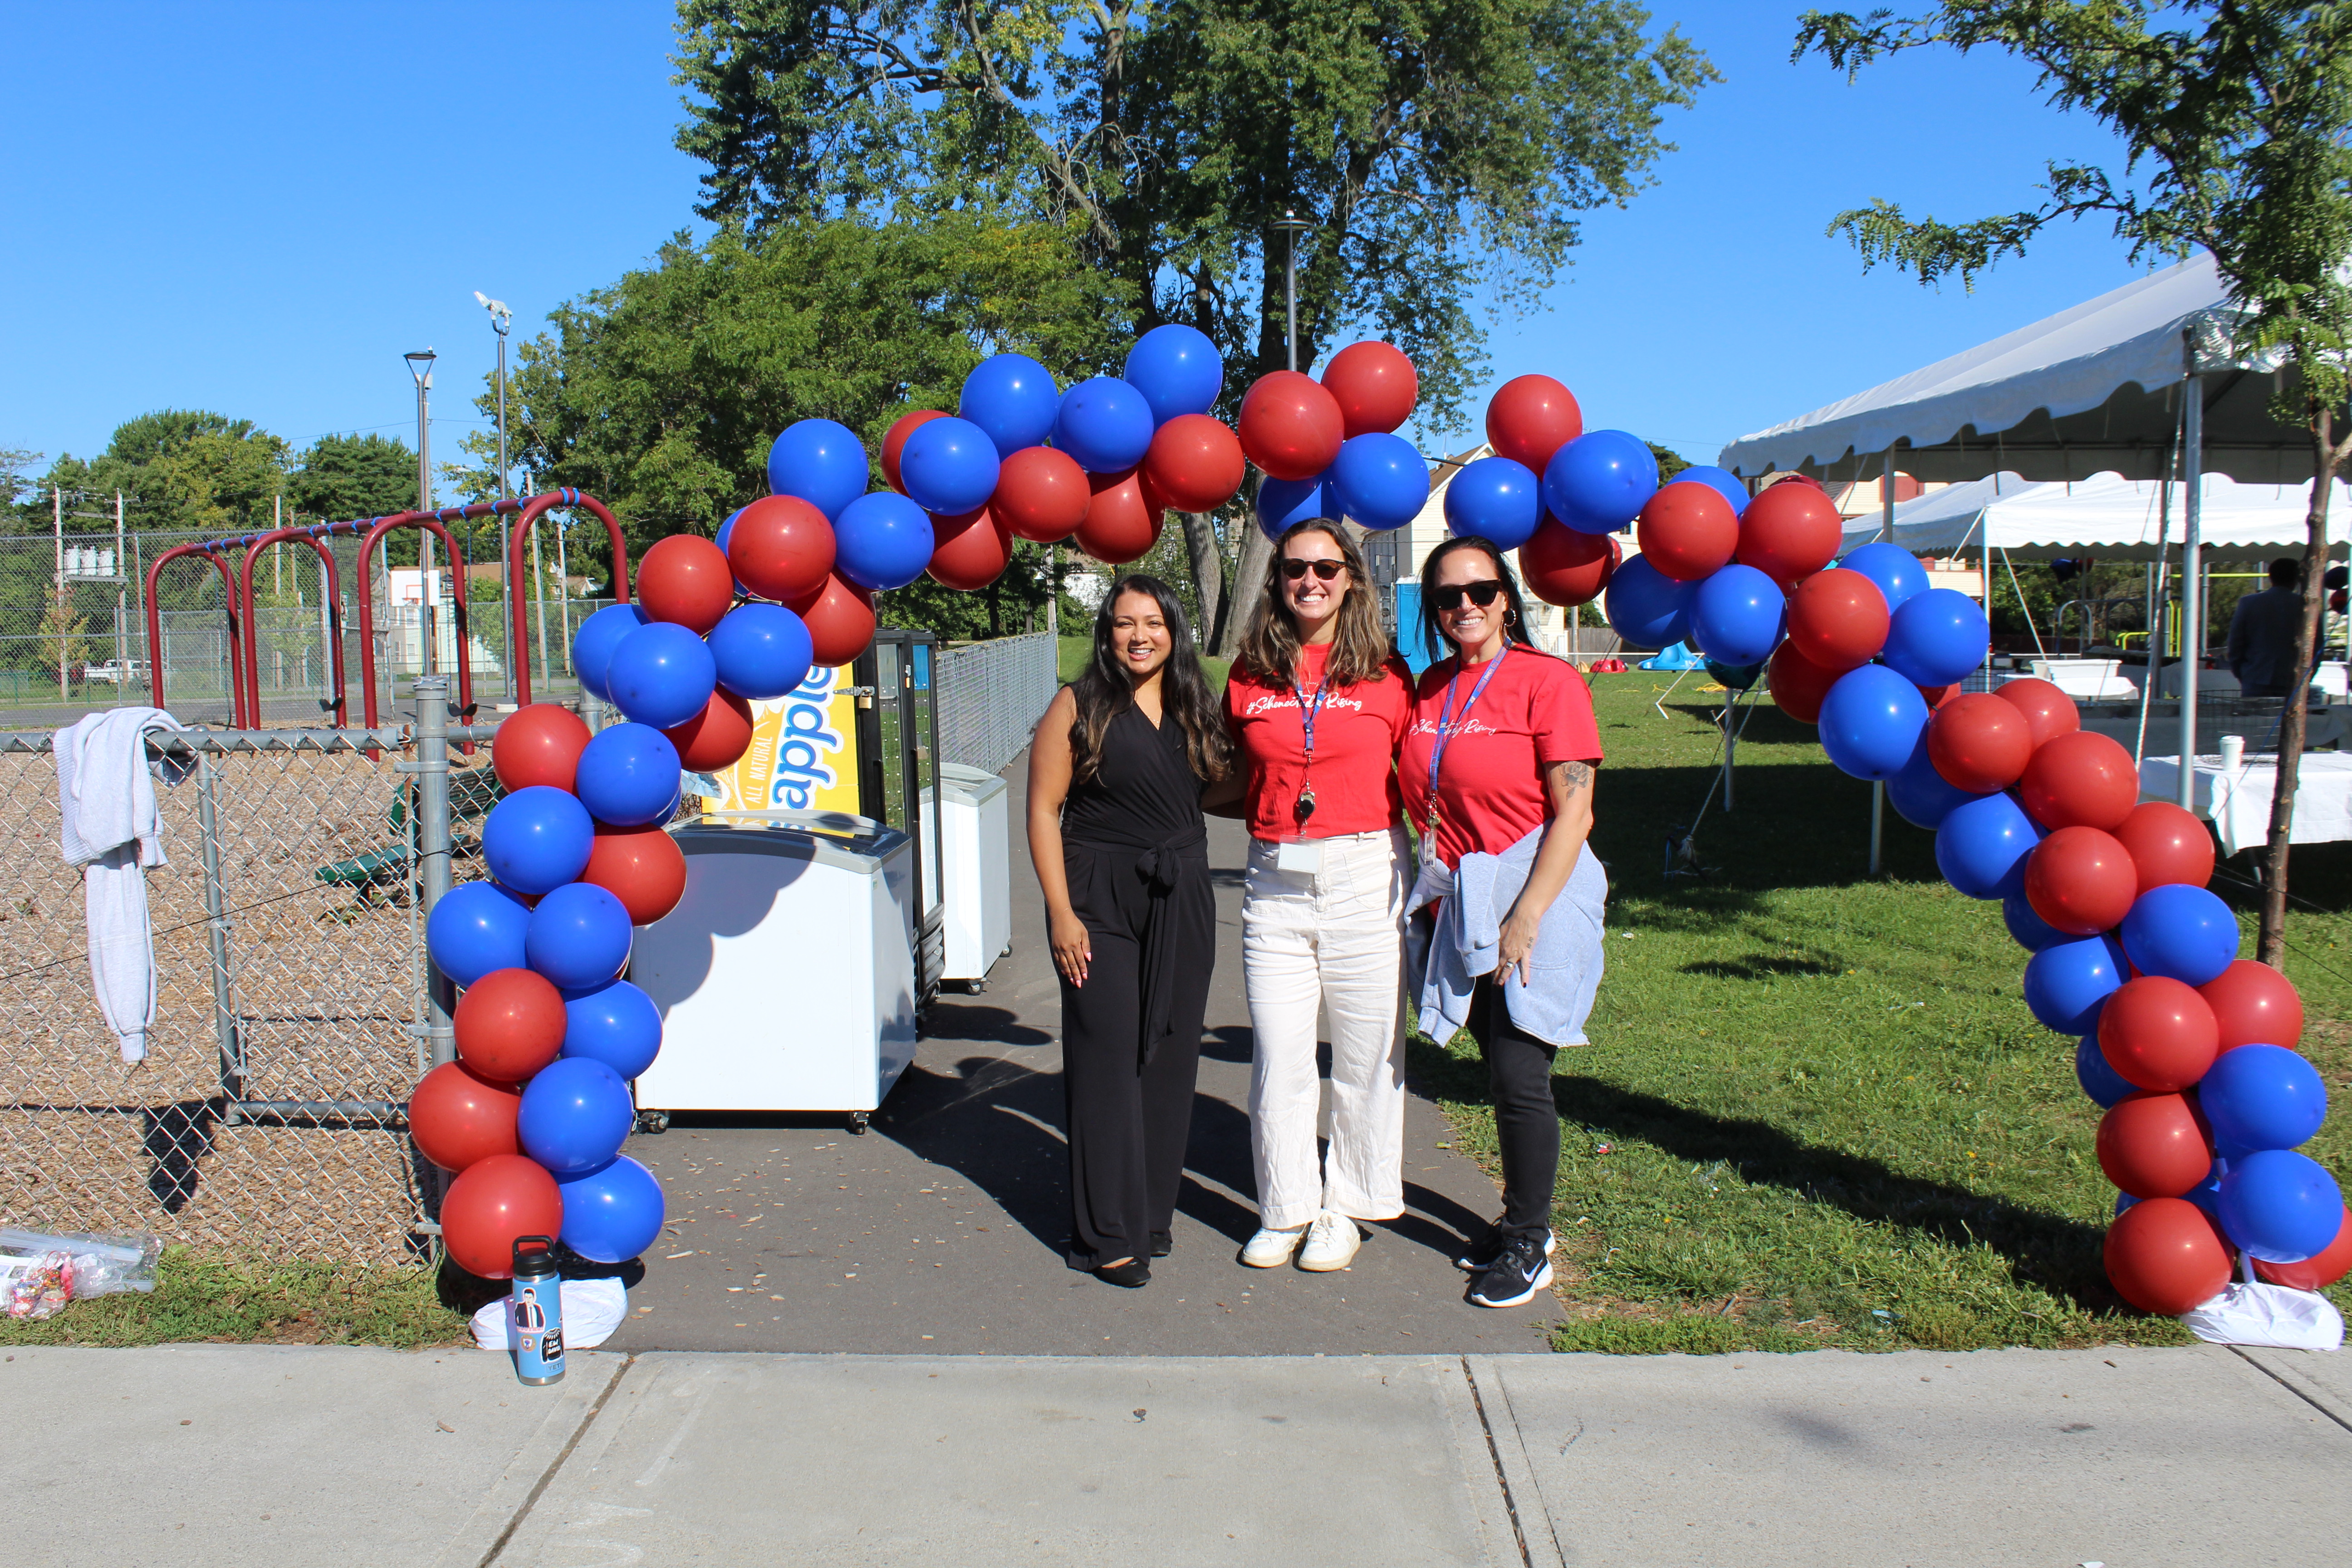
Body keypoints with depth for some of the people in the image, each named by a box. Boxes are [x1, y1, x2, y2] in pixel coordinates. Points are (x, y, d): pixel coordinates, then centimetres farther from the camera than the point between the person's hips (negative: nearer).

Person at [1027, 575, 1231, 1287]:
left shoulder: (1193, 707, 10)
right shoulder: (1079, 706, -3)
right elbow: (1043, 809, -6)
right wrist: (1061, 913, -12)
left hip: (1182, 900, 5)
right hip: (1101, 900, -4)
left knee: (1171, 1055, 8)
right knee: (1108, 1056, -4)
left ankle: (1152, 1210, 22)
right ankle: (1108, 1235, 4)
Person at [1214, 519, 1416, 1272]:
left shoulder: (1385, 673, 3)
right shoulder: (1250, 676, 7)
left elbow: (1413, 779, 7)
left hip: (1366, 876, -1)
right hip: (1275, 883, 1)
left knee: (1366, 1053, 6)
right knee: (1279, 1057, 3)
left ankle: (1346, 1208, 23)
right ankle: (1286, 1209, 20)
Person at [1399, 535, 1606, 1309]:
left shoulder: (1548, 681, -8)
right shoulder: (1430, 690, 10)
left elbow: (1573, 811, -12)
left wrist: (1527, 915, -16)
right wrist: (1433, 891, 6)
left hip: (1536, 894, -5)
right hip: (1459, 903, 6)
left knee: (1520, 1077, -5)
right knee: (1499, 1071, 12)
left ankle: (1529, 1246, 10)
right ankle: (1522, 1216, 28)